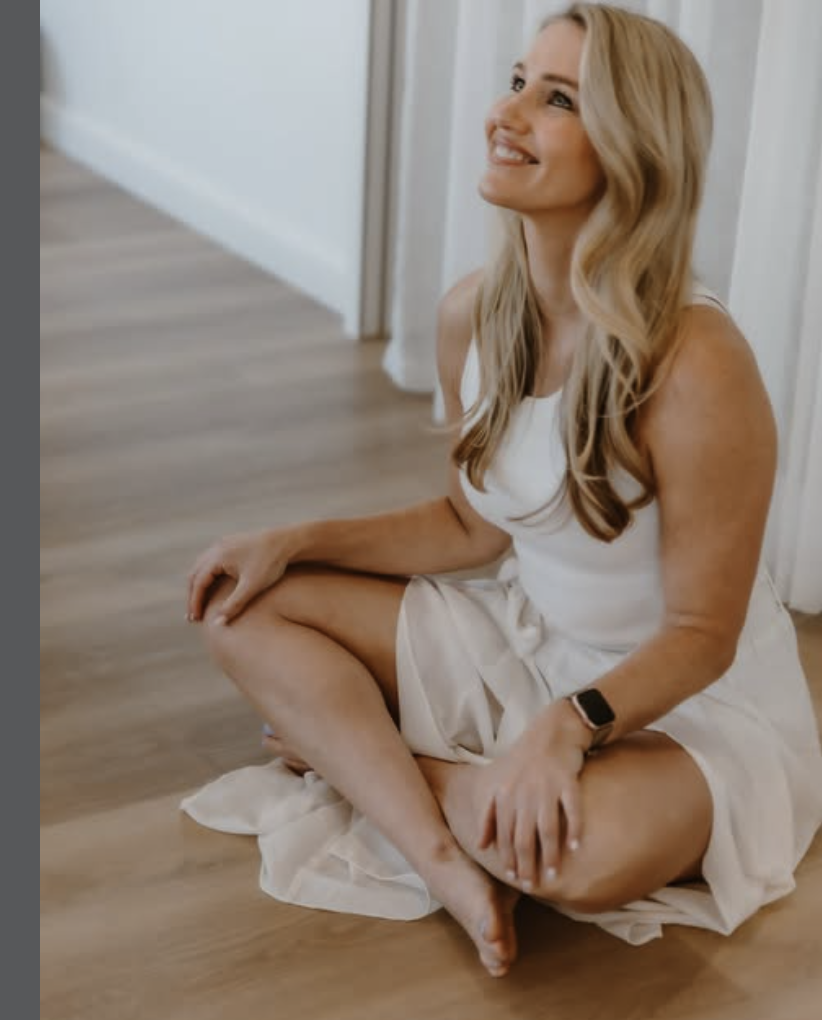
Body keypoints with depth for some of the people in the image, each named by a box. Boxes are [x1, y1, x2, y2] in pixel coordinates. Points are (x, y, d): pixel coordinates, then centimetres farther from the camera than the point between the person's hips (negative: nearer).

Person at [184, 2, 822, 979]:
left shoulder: (696, 363, -29)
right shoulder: (472, 315, -7)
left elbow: (700, 635, -20)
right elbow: (472, 526, 7)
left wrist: (569, 725, -35)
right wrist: (296, 541, -1)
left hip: (694, 699, -6)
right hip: (526, 643, 7)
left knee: (589, 848, -39)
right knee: (242, 608, -2)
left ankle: (351, 749, -8)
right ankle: (444, 857, -18)